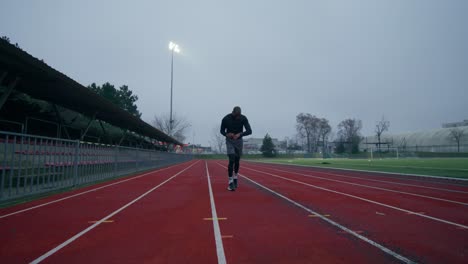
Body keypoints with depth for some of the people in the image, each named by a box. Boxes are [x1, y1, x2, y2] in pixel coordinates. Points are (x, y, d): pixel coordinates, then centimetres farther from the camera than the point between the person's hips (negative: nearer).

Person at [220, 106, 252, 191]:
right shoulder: (226, 119, -17)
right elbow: (222, 130, -3)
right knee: (231, 160, -15)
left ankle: (235, 179, 30)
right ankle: (230, 182, -11)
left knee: (237, 161, 10)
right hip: (229, 141, -2)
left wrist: (239, 134, -33)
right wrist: (227, 134, -26)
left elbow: (249, 131, -17)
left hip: (239, 140, 2)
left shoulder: (243, 118, -14)